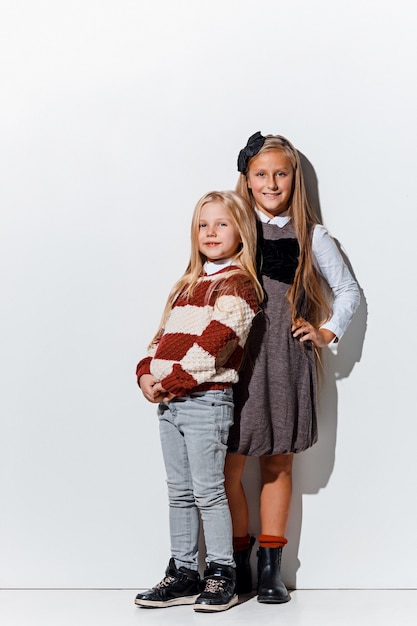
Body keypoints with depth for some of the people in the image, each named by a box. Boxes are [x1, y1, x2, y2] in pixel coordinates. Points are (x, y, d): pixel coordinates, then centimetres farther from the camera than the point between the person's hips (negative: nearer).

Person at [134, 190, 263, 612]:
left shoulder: (238, 283, -6)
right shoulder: (188, 285, 21)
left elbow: (216, 339, -17)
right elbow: (165, 334, 19)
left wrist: (173, 380, -18)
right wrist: (147, 373, 1)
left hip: (206, 399, -8)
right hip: (169, 401, 8)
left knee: (208, 490, -2)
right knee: (179, 492, 11)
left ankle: (221, 575, 9)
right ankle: (183, 573, 19)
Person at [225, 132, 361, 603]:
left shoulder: (311, 236, 7)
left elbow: (348, 291, 16)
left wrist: (326, 333, 5)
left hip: (287, 357, 0)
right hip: (235, 355, 0)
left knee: (277, 464, 6)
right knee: (227, 466, -5)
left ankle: (271, 565, 15)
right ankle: (237, 561, 12)